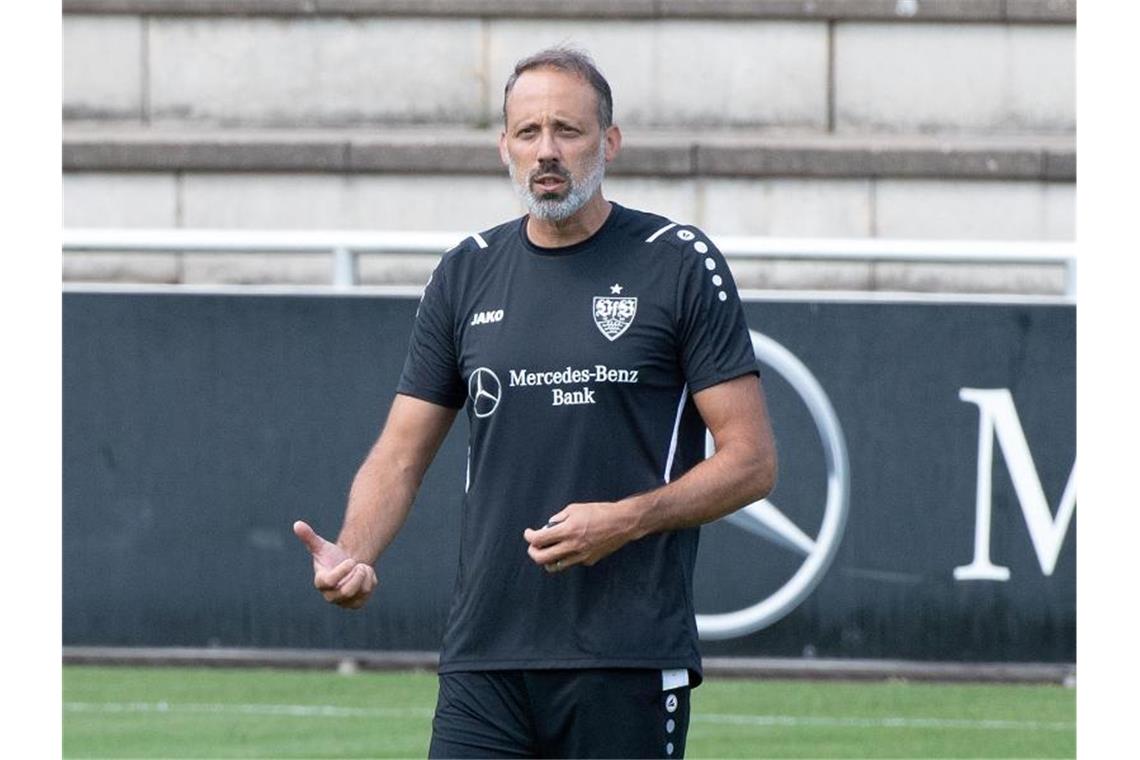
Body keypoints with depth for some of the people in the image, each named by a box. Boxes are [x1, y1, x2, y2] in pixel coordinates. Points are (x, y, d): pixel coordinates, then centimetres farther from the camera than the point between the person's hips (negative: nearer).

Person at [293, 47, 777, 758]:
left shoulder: (679, 263, -1)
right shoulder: (467, 273, 11)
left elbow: (752, 459, -3)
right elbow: (401, 456, 13)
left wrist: (627, 519, -17)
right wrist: (351, 555, -7)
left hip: (631, 667, -3)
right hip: (484, 662, 3)